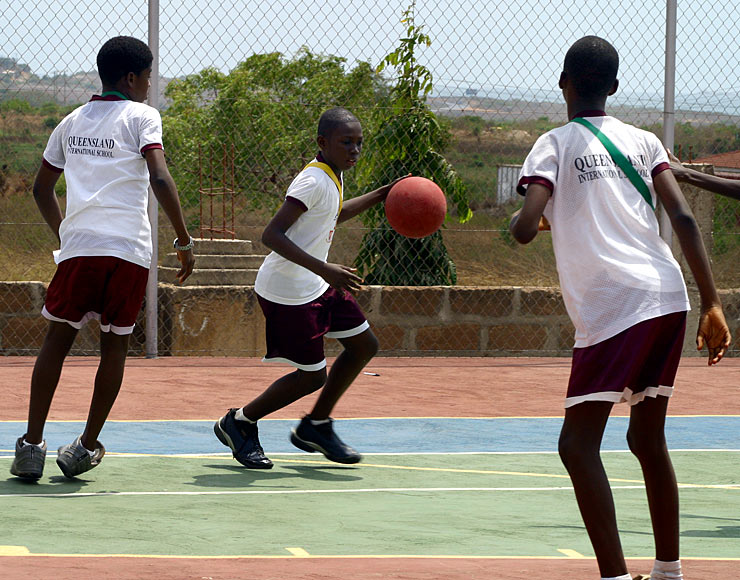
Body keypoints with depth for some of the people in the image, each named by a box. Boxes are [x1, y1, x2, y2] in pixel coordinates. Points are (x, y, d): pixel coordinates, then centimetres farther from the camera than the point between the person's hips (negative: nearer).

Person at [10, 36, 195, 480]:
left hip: (78, 245, 3)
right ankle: (88, 447, 9)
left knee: (58, 340, 8)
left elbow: (42, 187, 24)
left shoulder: (72, 122, 17)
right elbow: (160, 179, -12)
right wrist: (185, 240, -9)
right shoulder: (141, 116, 1)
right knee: (115, 344, 8)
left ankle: (32, 445, 1)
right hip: (130, 249, -3)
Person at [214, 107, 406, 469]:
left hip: (316, 285, 10)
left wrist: (380, 196, 28)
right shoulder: (313, 182, -22)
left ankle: (316, 426, 24)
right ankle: (239, 423, 14)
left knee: (364, 346, 11)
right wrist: (326, 270, -36)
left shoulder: (331, 177, 8)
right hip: (288, 292, -10)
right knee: (313, 376, -5)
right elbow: (271, 235, -30)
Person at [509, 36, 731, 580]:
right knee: (647, 438, 19)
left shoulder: (554, 145, 1)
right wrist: (713, 305, 4)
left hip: (613, 308, -6)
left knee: (578, 444, -4)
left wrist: (518, 220, 14)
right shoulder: (643, 141, 15)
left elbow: (526, 228, -11)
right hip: (669, 299, 6)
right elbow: (684, 218, 5)